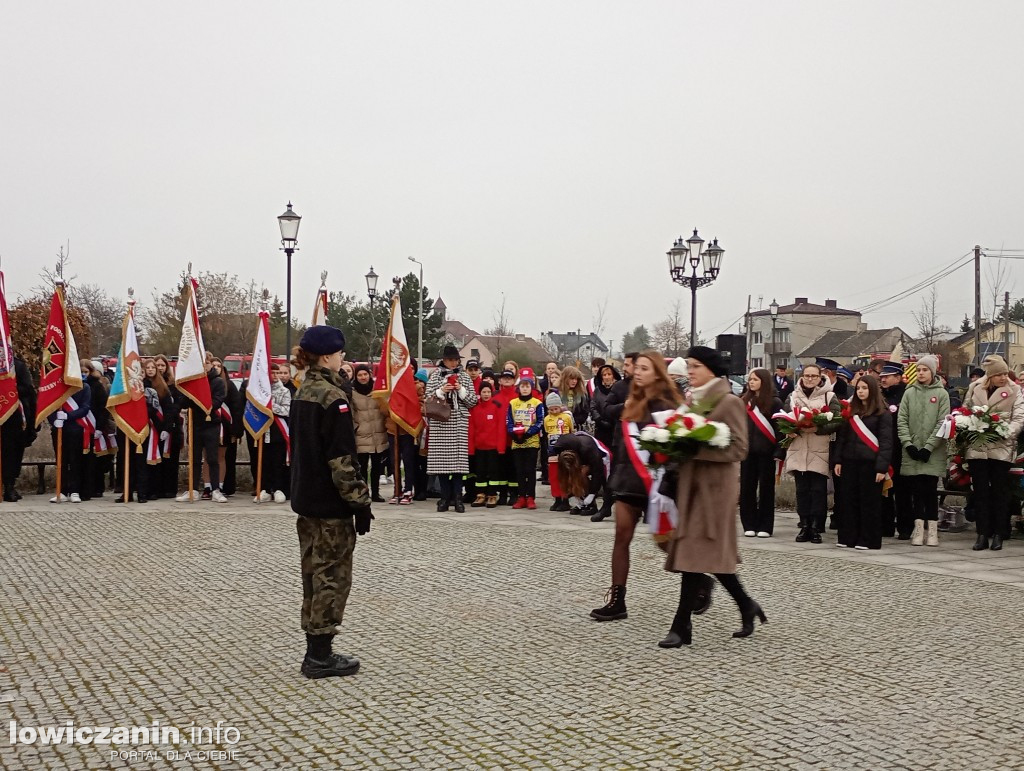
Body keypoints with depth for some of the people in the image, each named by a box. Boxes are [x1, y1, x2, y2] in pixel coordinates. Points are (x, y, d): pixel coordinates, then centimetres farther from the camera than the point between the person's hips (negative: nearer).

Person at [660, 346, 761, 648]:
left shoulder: (729, 402, -8)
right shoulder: (690, 399, 15)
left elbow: (738, 448, -13)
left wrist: (698, 449, -21)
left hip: (714, 485, -7)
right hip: (690, 482, 8)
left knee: (694, 553, -9)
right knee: (712, 555, 10)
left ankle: (681, 627, -5)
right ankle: (746, 606, 27)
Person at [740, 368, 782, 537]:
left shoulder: (775, 402, -3)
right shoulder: (744, 401, 10)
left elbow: (780, 427, -6)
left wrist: (778, 451, -13)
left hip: (766, 451, -4)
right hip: (748, 450, 4)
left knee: (766, 488, 3)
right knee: (747, 487, 4)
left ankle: (765, 527, 7)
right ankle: (749, 525, 11)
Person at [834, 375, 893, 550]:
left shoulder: (882, 413, -3)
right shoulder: (851, 410, 14)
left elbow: (886, 442, -8)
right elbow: (842, 437, 14)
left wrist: (882, 467, -15)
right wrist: (838, 460, 6)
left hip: (870, 463, -5)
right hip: (850, 461, 5)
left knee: (869, 502, 0)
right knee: (849, 500, 6)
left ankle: (868, 540, 5)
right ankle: (848, 537, 13)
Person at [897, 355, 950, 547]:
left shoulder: (941, 394, 2)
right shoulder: (909, 393, 9)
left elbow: (942, 423, -5)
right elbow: (901, 421, 4)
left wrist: (928, 447, -12)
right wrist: (908, 444, -9)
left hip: (933, 453, -2)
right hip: (911, 451, 2)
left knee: (930, 489, -1)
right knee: (916, 489, 3)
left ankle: (932, 529, 5)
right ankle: (919, 527, 8)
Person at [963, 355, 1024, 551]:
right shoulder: (974, 388, 7)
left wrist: (1005, 432, -21)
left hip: (1001, 448, -2)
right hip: (976, 447, 2)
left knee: (1000, 492, 4)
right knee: (980, 492, 4)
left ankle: (998, 535, 11)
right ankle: (982, 535, 9)